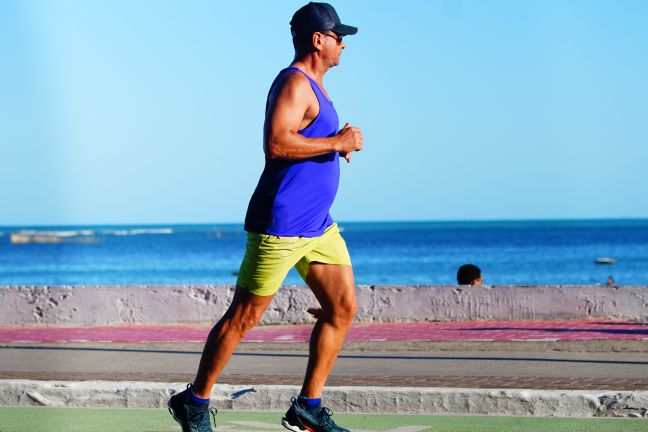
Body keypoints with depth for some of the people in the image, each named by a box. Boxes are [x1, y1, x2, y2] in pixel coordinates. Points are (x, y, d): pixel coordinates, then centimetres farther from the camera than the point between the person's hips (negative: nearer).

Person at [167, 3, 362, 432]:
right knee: (245, 316, -2)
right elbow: (275, 143, -27)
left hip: (318, 226, 10)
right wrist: (336, 143, -21)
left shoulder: (312, 86, 18)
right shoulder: (294, 82, -13)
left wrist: (337, 144, 15)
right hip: (280, 224, -10)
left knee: (344, 308, 3)